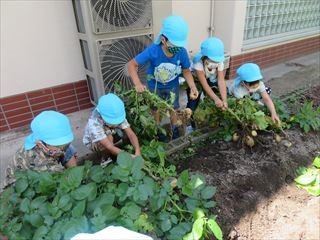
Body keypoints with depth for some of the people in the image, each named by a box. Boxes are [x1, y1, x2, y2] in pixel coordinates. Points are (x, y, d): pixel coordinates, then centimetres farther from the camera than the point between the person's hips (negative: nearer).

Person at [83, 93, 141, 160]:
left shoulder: (118, 116, -29)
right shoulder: (94, 123, -42)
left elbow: (131, 134, -32)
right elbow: (110, 147, -45)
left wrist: (137, 151, -48)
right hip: (93, 143, -6)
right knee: (109, 136, -35)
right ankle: (105, 159, -8)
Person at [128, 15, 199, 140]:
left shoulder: (182, 52, -29)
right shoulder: (153, 50, -36)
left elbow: (186, 71, -12)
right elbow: (131, 64, -29)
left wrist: (192, 86, -27)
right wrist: (137, 83, -42)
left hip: (172, 85, 2)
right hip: (155, 85, -1)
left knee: (173, 108, 19)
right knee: (156, 109, 18)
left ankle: (174, 127, 47)